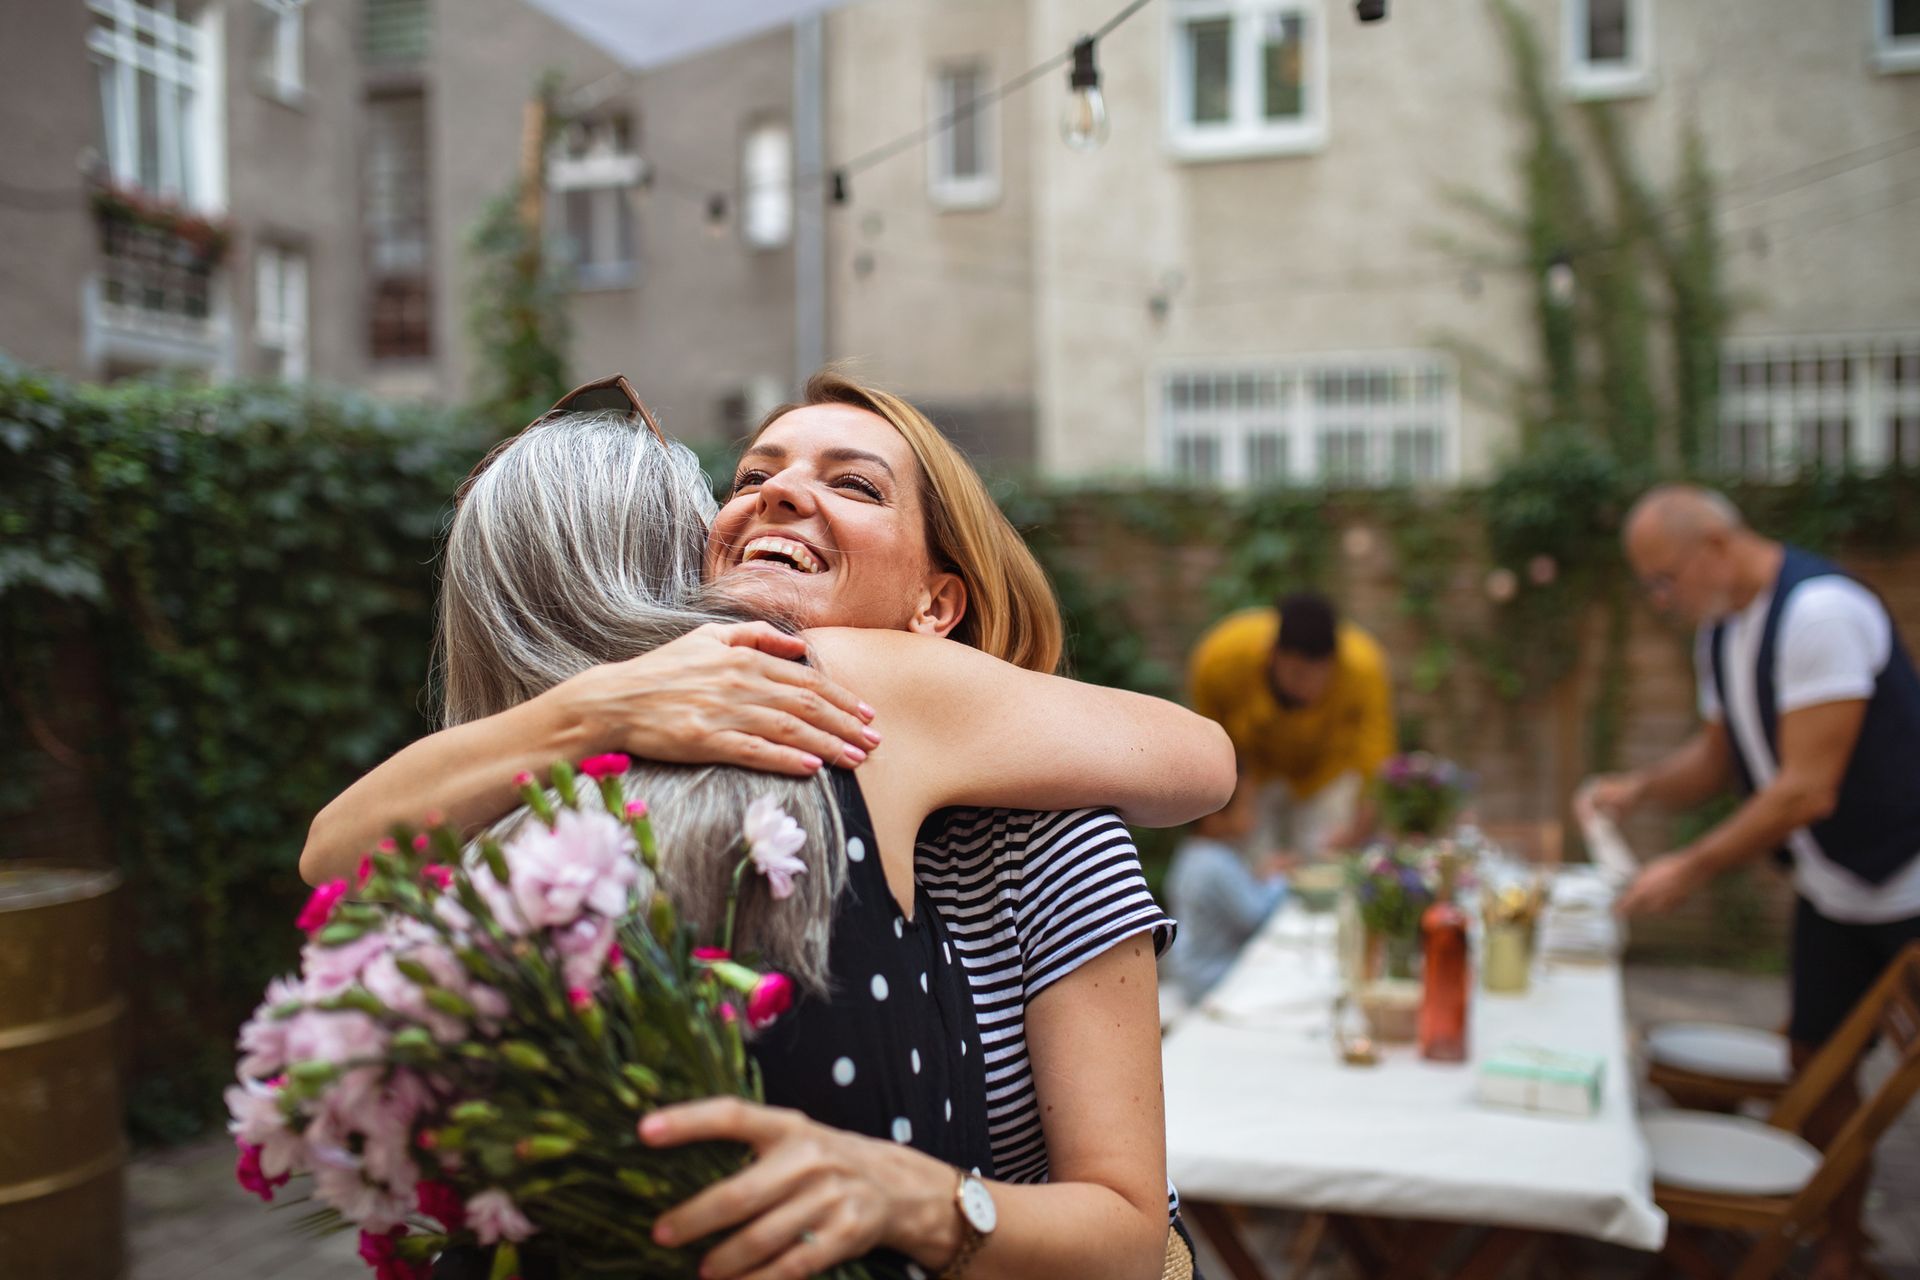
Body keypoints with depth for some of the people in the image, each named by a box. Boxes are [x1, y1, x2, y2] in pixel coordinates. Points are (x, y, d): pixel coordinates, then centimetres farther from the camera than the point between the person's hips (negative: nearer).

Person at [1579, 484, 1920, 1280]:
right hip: (1832, 887, 8)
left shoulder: (1819, 611, -25)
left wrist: (1694, 869, -23)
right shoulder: (1720, 629, 3)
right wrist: (1639, 789, -6)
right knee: (1818, 1061, 11)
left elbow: (1807, 790, -27)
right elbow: (1720, 756, 12)